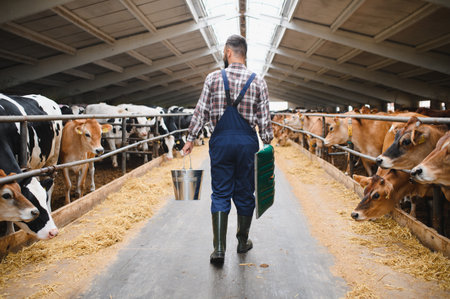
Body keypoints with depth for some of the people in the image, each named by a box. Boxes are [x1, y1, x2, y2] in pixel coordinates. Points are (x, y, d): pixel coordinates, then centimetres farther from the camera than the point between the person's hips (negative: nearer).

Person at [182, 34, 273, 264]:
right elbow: (264, 118, 2)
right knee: (244, 193, 13)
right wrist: (268, 145, 10)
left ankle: (219, 248, -2)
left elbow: (201, 111, 1)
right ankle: (243, 242, 27)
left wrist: (190, 138, 9)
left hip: (221, 141, 0)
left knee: (220, 194, 5)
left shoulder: (214, 78, 0)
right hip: (247, 142, 1)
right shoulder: (258, 81, 1)